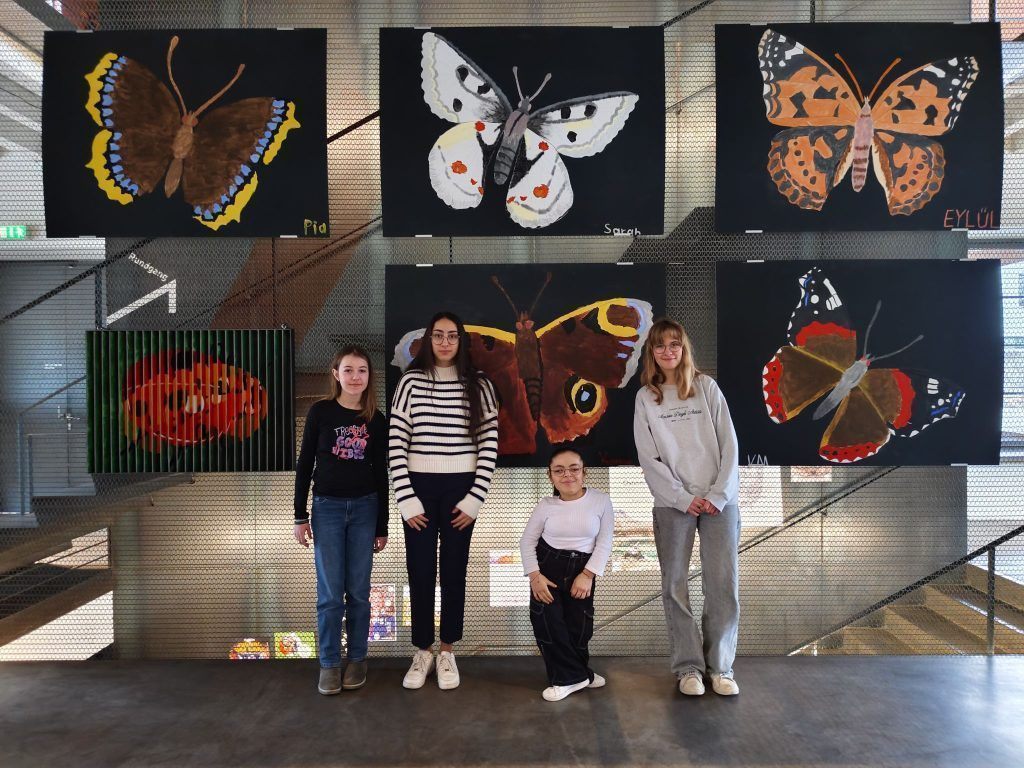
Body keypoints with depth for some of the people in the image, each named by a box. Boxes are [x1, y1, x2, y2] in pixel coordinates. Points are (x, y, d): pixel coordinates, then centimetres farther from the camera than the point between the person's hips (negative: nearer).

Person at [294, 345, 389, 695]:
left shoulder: (376, 420, 2)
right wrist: (300, 515, -2)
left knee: (358, 591, 6)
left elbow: (381, 474, 6)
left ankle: (357, 659, 21)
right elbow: (304, 464, 1)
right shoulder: (321, 411, -2)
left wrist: (382, 526, 6)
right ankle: (329, 663, 15)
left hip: (364, 508, 1)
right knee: (330, 593, 1)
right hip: (327, 507, -1)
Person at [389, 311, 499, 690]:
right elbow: (396, 443, -3)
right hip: (419, 487, 0)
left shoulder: (478, 385, 1)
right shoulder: (411, 382, -1)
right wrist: (405, 497, -8)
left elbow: (489, 445, 0)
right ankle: (422, 652, 23)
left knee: (454, 570, 9)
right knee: (420, 571, 6)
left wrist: (475, 497, -6)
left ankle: (447, 653, 24)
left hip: (460, 488, 0)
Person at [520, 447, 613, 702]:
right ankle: (577, 675, 3)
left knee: (579, 625, 0)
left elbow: (604, 543, -6)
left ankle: (571, 674, 29)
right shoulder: (546, 505, -7)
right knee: (546, 619, -13)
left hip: (582, 568, 0)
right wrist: (534, 575, -12)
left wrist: (587, 575, -14)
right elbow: (527, 541, 0)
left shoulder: (601, 501, -9)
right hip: (548, 567, 0)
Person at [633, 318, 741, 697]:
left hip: (718, 500, 0)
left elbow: (729, 444, 2)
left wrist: (719, 494, -7)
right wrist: (683, 498, -8)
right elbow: (648, 458, 0)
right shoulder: (645, 397, 6)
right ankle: (688, 666, 11)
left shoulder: (706, 386, 6)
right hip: (672, 504, 0)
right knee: (675, 585, 0)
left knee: (724, 583, -2)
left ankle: (720, 666, 10)